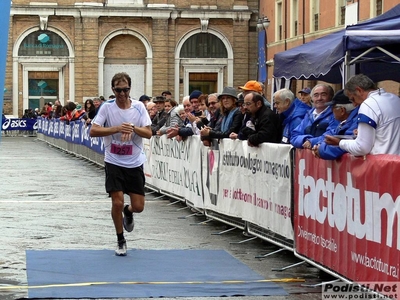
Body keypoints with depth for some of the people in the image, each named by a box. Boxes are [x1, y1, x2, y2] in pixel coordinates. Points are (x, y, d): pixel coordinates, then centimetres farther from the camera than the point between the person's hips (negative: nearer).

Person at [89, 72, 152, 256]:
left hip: (135, 164, 2)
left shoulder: (139, 107, -2)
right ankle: (120, 240, 13)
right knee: (117, 202, -9)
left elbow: (148, 133, -6)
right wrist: (117, 128, -25)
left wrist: (133, 128, -25)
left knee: (138, 206, 0)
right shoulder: (107, 107, -6)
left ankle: (128, 213, 39)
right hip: (114, 163, -2)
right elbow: (93, 131, -14)